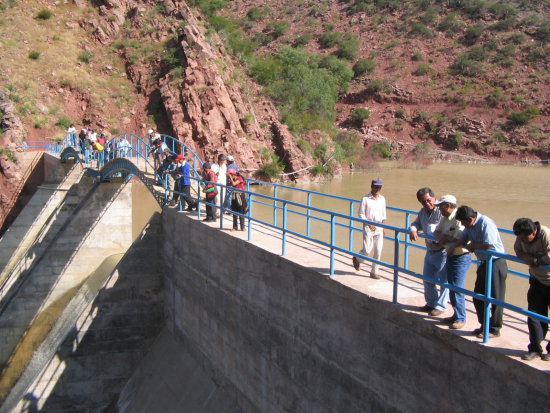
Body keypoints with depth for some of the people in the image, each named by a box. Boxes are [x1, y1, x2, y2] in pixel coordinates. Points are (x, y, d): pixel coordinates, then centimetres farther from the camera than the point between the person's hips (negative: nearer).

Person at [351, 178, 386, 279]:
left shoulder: (382, 199, 9)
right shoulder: (365, 199, -6)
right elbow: (361, 214, -5)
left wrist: (383, 227, 13)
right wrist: (369, 224, -16)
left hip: (379, 228, 4)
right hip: (368, 227, -4)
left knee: (378, 251, 2)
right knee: (367, 250, -10)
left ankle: (374, 272, 13)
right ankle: (357, 259, 22)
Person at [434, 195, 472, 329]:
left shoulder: (459, 219, -22)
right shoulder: (444, 218, 7)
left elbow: (461, 240, -31)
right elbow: (436, 232, 12)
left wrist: (446, 238, -15)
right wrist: (441, 236, -11)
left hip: (461, 257, -10)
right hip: (450, 256, 10)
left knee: (457, 288, -8)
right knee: (451, 287, 16)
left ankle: (461, 318, 4)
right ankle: (456, 315, 28)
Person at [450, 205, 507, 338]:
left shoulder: (486, 223, -23)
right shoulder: (470, 225, 4)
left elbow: (489, 245, -30)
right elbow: (464, 237, 16)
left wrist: (473, 245, -14)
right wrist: (454, 246, -3)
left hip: (496, 263, -10)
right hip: (484, 263, 10)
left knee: (495, 297, 0)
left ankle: (494, 329, 10)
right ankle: (484, 325, 26)